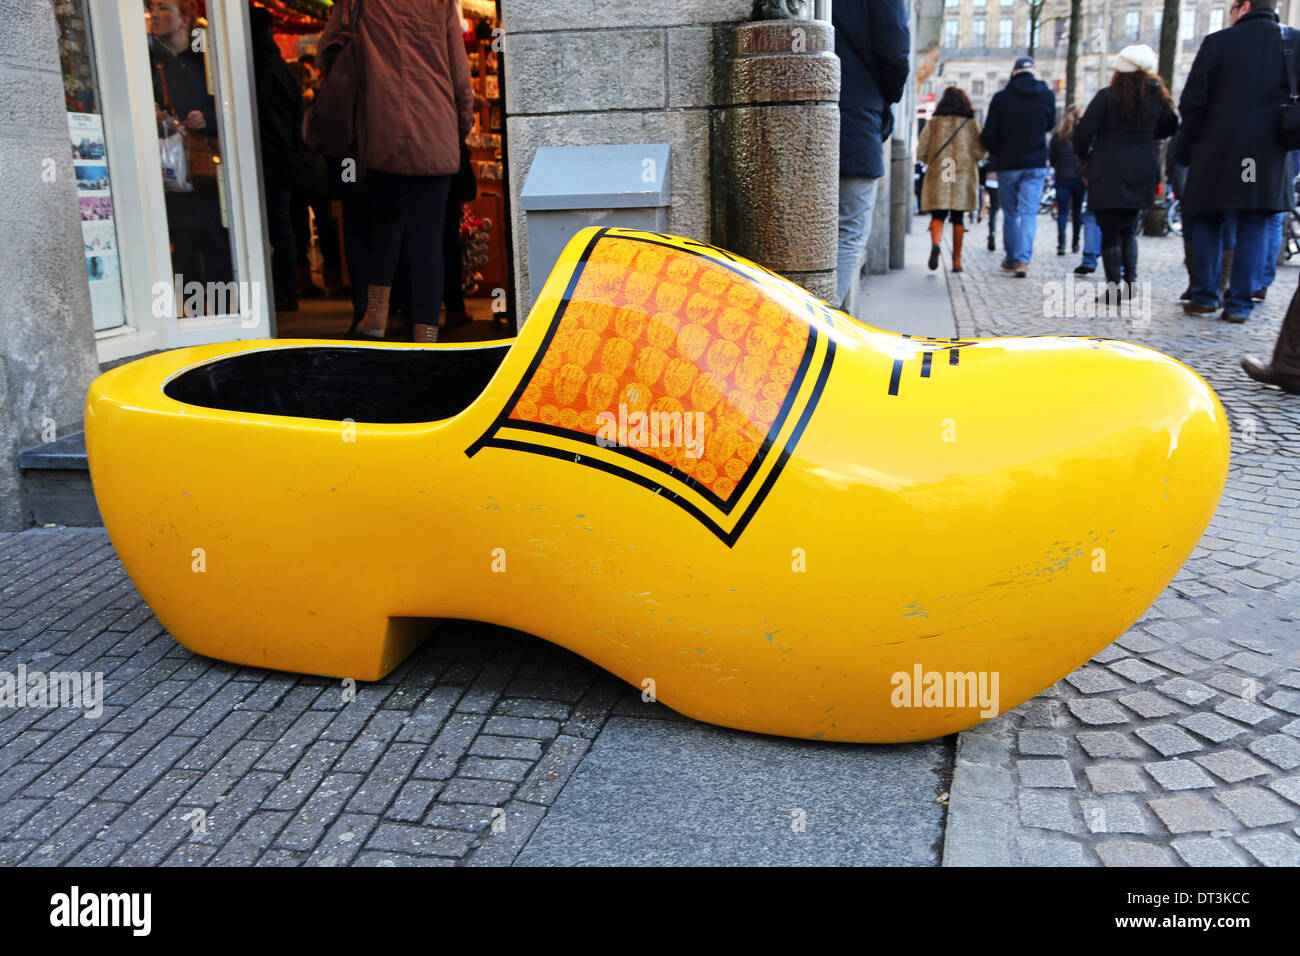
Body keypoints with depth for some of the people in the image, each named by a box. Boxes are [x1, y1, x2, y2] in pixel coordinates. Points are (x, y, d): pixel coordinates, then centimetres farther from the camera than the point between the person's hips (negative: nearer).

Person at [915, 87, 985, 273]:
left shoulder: (933, 123, 3)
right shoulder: (972, 123, 3)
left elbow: (921, 152, 1)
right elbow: (979, 152, -2)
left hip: (938, 176, 0)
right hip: (964, 177, 1)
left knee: (938, 215, 2)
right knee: (958, 218, 9)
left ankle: (935, 243, -28)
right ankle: (957, 260, 10)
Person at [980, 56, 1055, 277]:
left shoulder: (1001, 98, -7)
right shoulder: (1047, 96, -1)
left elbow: (989, 136, -5)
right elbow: (1050, 125, 15)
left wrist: (995, 152, 13)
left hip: (1007, 165, 0)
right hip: (1036, 164, 1)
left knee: (1010, 215, 12)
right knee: (1029, 213, -1)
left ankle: (1011, 260, 20)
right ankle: (1024, 260, -15)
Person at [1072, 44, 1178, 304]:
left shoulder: (1107, 97, -10)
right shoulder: (1156, 97, 5)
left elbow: (1084, 132, -9)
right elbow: (1169, 127, 20)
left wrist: (1084, 154, 9)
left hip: (1109, 174, -5)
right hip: (1141, 174, 5)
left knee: (1110, 232, -1)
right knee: (1129, 228, 19)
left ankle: (1113, 289, -5)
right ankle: (1130, 280, 12)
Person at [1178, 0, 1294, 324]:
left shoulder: (1219, 42, -2)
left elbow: (1193, 101, -4)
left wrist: (1189, 145, 5)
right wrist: (1282, 139, 13)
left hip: (1217, 151, -2)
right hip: (1269, 155, 2)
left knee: (1207, 222, 12)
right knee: (1254, 227, 5)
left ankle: (1205, 296, 10)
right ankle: (1240, 304, 2)